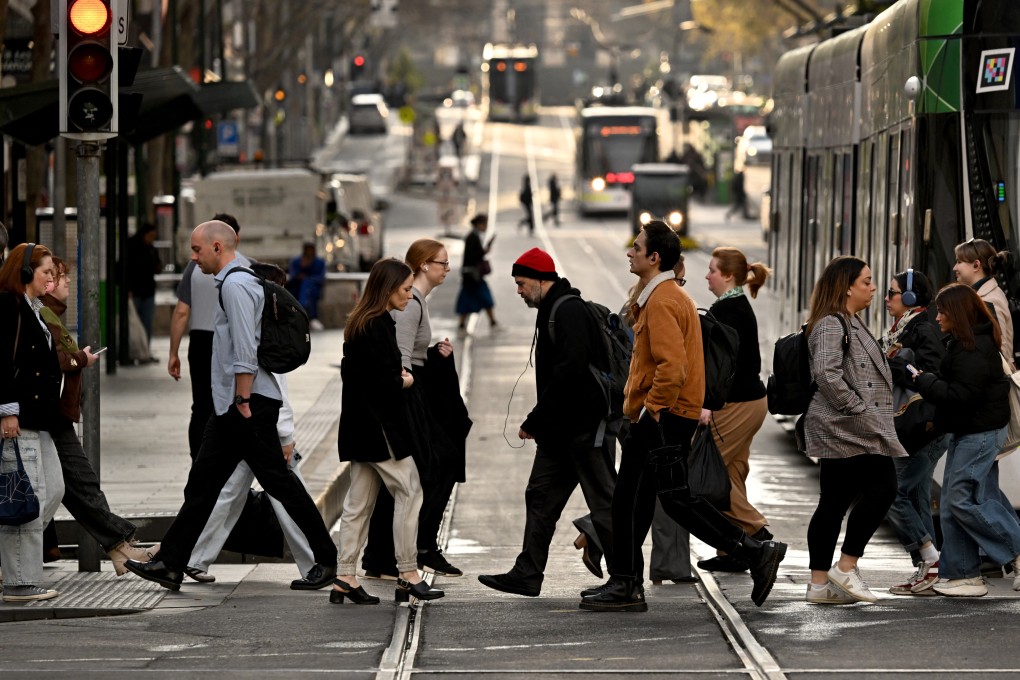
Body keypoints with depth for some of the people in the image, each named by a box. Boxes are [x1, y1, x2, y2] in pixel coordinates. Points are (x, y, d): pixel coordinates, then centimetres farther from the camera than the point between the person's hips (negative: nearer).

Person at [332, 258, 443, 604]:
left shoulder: (360, 323, 13)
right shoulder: (378, 326, -18)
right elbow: (382, 381, -23)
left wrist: (397, 377, 5)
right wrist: (405, 381, -3)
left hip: (360, 428, 10)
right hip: (381, 428, -10)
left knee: (359, 502, 9)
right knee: (409, 493, -1)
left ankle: (345, 578, 8)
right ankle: (408, 575, 2)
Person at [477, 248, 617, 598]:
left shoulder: (569, 311, -16)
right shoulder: (551, 311, 16)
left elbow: (571, 371, -25)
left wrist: (536, 420, -20)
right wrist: (538, 423, 12)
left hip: (585, 427, -11)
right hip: (561, 431, 11)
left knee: (604, 502, -5)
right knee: (541, 497, 12)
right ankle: (527, 575, 16)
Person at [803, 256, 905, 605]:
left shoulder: (850, 323, 21)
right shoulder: (830, 325, -13)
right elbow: (826, 373, -25)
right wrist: (857, 408, -20)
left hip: (837, 430, 11)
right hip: (848, 429, -11)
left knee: (833, 503, 9)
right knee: (882, 487, -10)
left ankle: (819, 583, 9)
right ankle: (846, 567, -7)